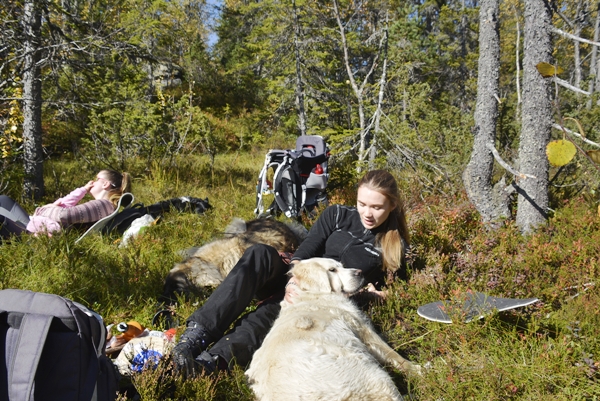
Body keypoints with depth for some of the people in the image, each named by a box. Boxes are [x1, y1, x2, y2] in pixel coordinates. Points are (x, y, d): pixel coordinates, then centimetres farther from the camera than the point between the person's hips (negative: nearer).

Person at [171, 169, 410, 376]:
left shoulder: (395, 246, 1)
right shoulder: (337, 216, 4)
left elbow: (381, 290, 7)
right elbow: (303, 251, -6)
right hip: (296, 285, 3)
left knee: (276, 307, -37)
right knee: (260, 254, -30)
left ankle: (213, 360, -59)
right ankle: (197, 334, -43)